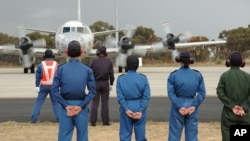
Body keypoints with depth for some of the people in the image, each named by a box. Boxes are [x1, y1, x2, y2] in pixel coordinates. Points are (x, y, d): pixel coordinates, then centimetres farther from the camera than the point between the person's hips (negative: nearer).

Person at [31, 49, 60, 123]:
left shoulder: (41, 65, -2)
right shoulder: (56, 64, 0)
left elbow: (38, 76, -4)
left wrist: (37, 86, -1)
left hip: (43, 86, 0)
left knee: (39, 101, 4)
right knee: (56, 102, 8)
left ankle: (34, 118, 0)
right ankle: (59, 118, 4)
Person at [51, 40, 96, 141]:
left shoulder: (61, 69, -1)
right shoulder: (87, 70, -1)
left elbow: (55, 90, -6)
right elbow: (92, 91, -7)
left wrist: (66, 105, -6)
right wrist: (81, 106, -7)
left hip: (66, 106, 0)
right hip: (81, 107, 0)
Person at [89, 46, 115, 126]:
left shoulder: (94, 62, -4)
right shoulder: (109, 62, -2)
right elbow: (111, 74, -3)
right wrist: (111, 84, 7)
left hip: (96, 83, -1)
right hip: (105, 83, 1)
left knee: (94, 103, 4)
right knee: (105, 103, 6)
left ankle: (93, 121, 1)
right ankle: (105, 121, 6)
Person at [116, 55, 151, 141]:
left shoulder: (121, 79, -4)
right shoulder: (143, 78, -3)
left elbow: (120, 97, -10)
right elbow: (146, 96, -9)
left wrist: (126, 109, -12)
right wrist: (141, 111, -11)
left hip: (126, 108, -1)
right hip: (139, 109, 1)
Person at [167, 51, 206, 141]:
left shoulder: (173, 75, -4)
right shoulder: (198, 75, 2)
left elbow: (171, 93, -13)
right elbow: (202, 92, -5)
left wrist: (179, 107, -14)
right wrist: (194, 106, -9)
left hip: (177, 107, -2)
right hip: (192, 106, 2)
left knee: (175, 134, 6)